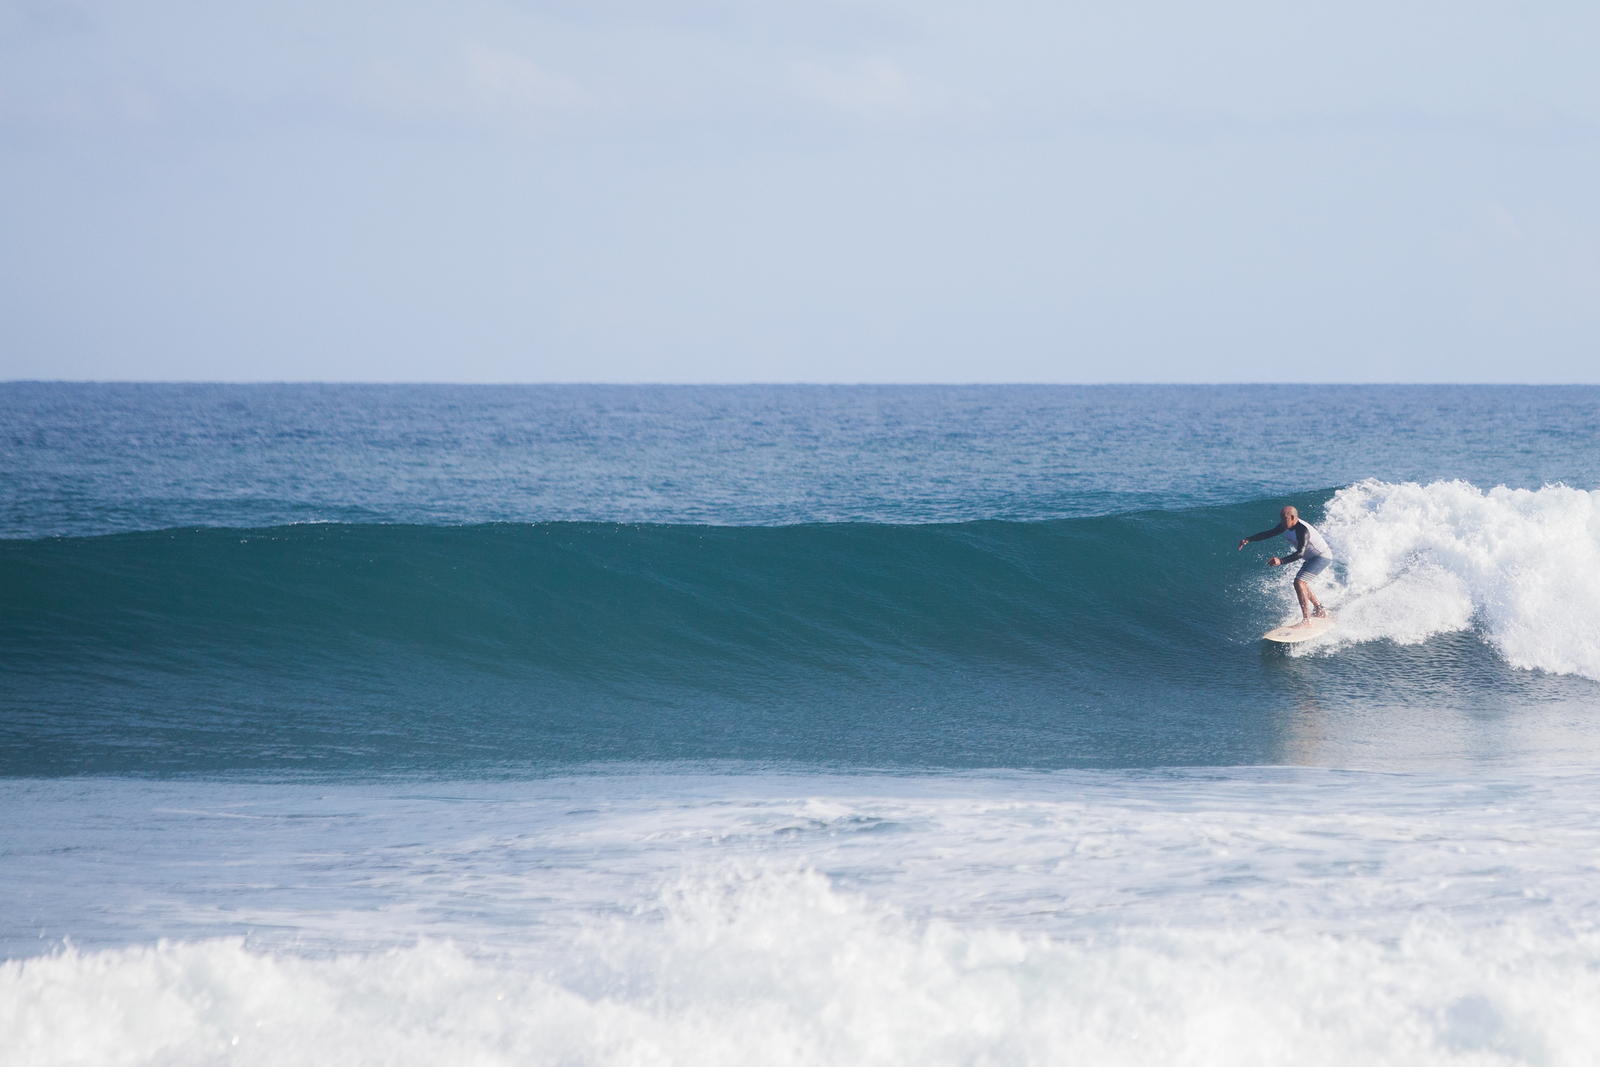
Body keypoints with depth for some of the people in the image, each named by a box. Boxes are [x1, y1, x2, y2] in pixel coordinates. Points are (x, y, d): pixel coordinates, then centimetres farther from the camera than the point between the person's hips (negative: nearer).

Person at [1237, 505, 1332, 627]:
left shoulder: (1303, 530, -34)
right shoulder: (1286, 526, -6)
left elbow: (1300, 553, -44)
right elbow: (1269, 533, 4)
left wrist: (1281, 561, -56)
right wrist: (1249, 539, -7)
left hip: (1322, 557, -10)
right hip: (1312, 558, 10)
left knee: (1299, 583, -22)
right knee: (1302, 583, 23)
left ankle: (1307, 620, -23)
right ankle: (1320, 610, 41)